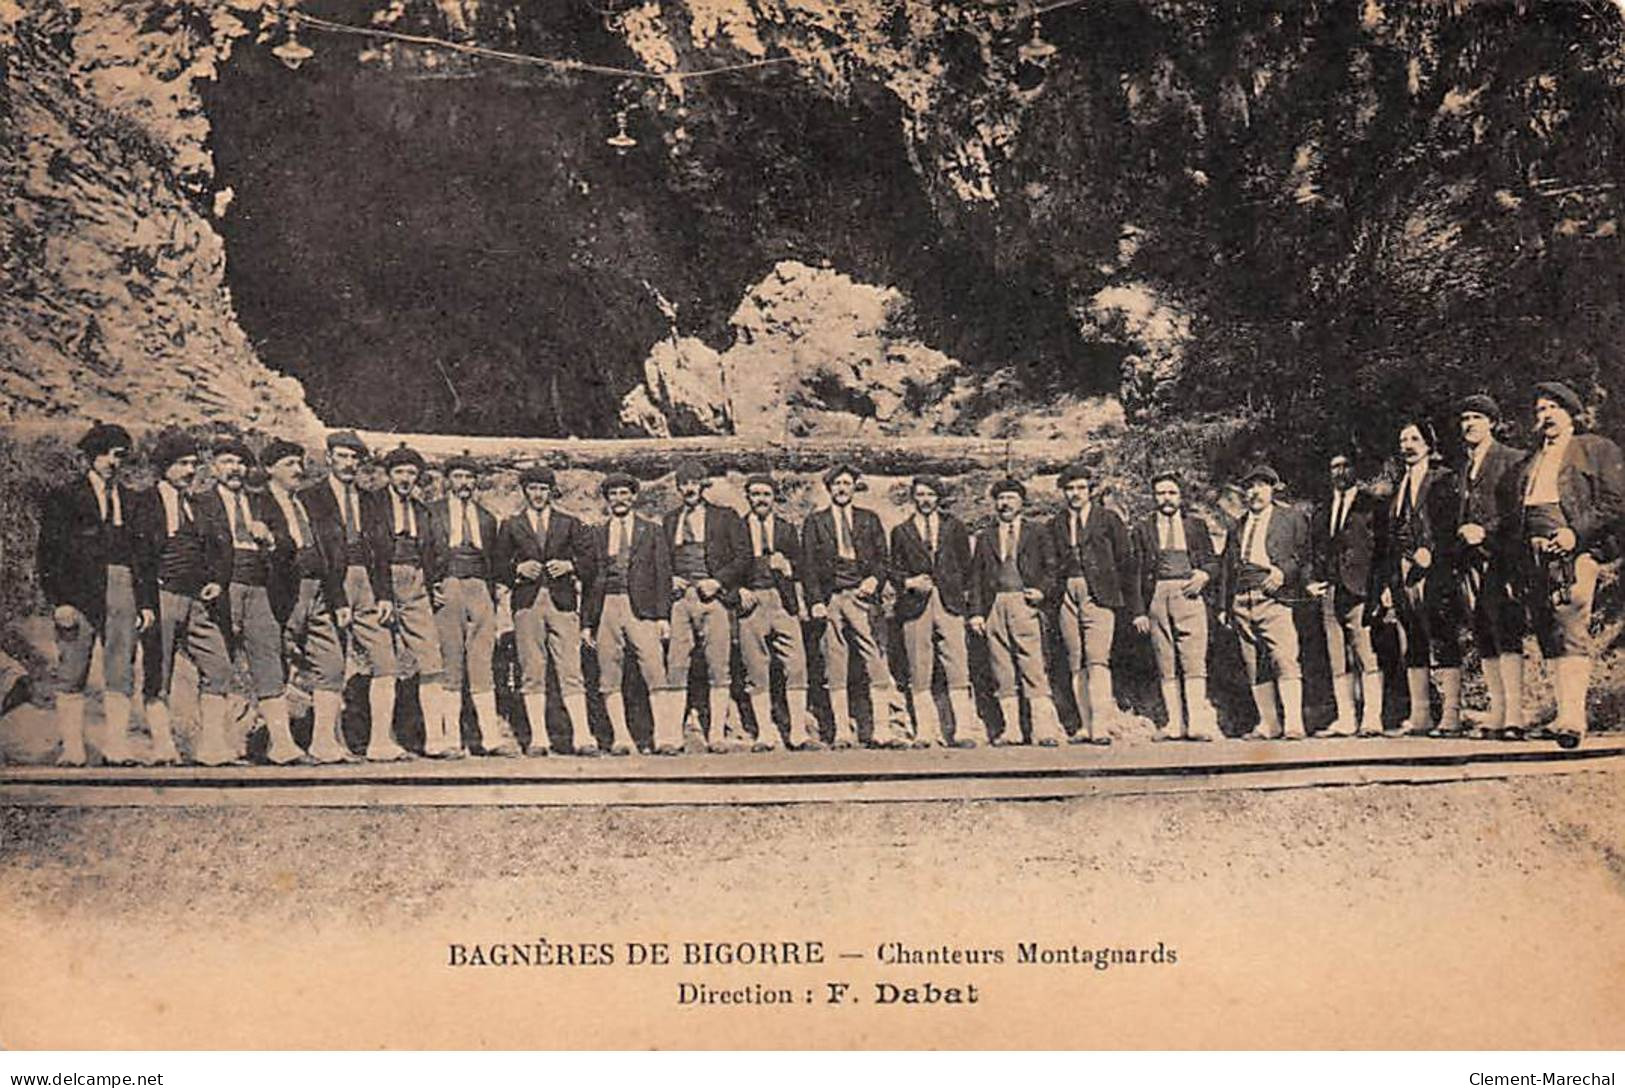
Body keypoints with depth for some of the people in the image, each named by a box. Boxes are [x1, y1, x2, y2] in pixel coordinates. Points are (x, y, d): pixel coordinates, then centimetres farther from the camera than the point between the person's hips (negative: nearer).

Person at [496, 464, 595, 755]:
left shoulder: (570, 524, 16)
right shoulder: (511, 526, 15)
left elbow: (588, 560, 11)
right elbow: (499, 566, 11)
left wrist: (569, 566, -7)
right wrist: (518, 569, -8)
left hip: (563, 601, 0)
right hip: (527, 602, 0)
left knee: (571, 671, -6)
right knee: (532, 674, -2)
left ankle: (582, 737, -9)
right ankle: (538, 738, 1)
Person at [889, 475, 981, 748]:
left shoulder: (954, 526, 15)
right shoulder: (901, 531, 13)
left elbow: (966, 564, 17)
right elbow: (895, 571, 11)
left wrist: (964, 592, 8)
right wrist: (909, 582, -7)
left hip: (949, 602, 0)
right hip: (915, 605, 0)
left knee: (958, 669, -7)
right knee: (919, 674, -1)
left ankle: (963, 731, -6)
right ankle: (926, 732, 3)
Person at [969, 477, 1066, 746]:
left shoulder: (1038, 533, 13)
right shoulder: (984, 538, 19)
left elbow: (1051, 568, 7)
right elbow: (976, 577, 14)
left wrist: (1043, 591, -11)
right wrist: (976, 612, 4)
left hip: (1024, 605, -3)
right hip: (994, 606, 3)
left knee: (1033, 669, -10)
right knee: (1002, 673, 0)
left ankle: (1044, 730, -11)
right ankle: (1011, 729, 3)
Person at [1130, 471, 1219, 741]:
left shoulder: (1196, 524, 15)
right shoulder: (1143, 527, 13)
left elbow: (1213, 561, 17)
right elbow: (1137, 570, 9)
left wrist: (1204, 574, -7)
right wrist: (1140, 610, 1)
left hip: (1189, 594, -1)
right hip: (1156, 595, 1)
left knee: (1194, 660, -10)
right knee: (1166, 665, 0)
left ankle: (1198, 722, -13)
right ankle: (1175, 724, 1)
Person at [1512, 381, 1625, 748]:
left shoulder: (1594, 449, 8)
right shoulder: (1530, 463, 27)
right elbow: (1518, 511, 26)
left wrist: (1578, 533, -13)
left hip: (1573, 552, -7)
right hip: (1534, 556, 7)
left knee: (1571, 632, -19)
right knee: (1548, 636, 4)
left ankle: (1573, 715, -27)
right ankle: (1565, 710, 8)